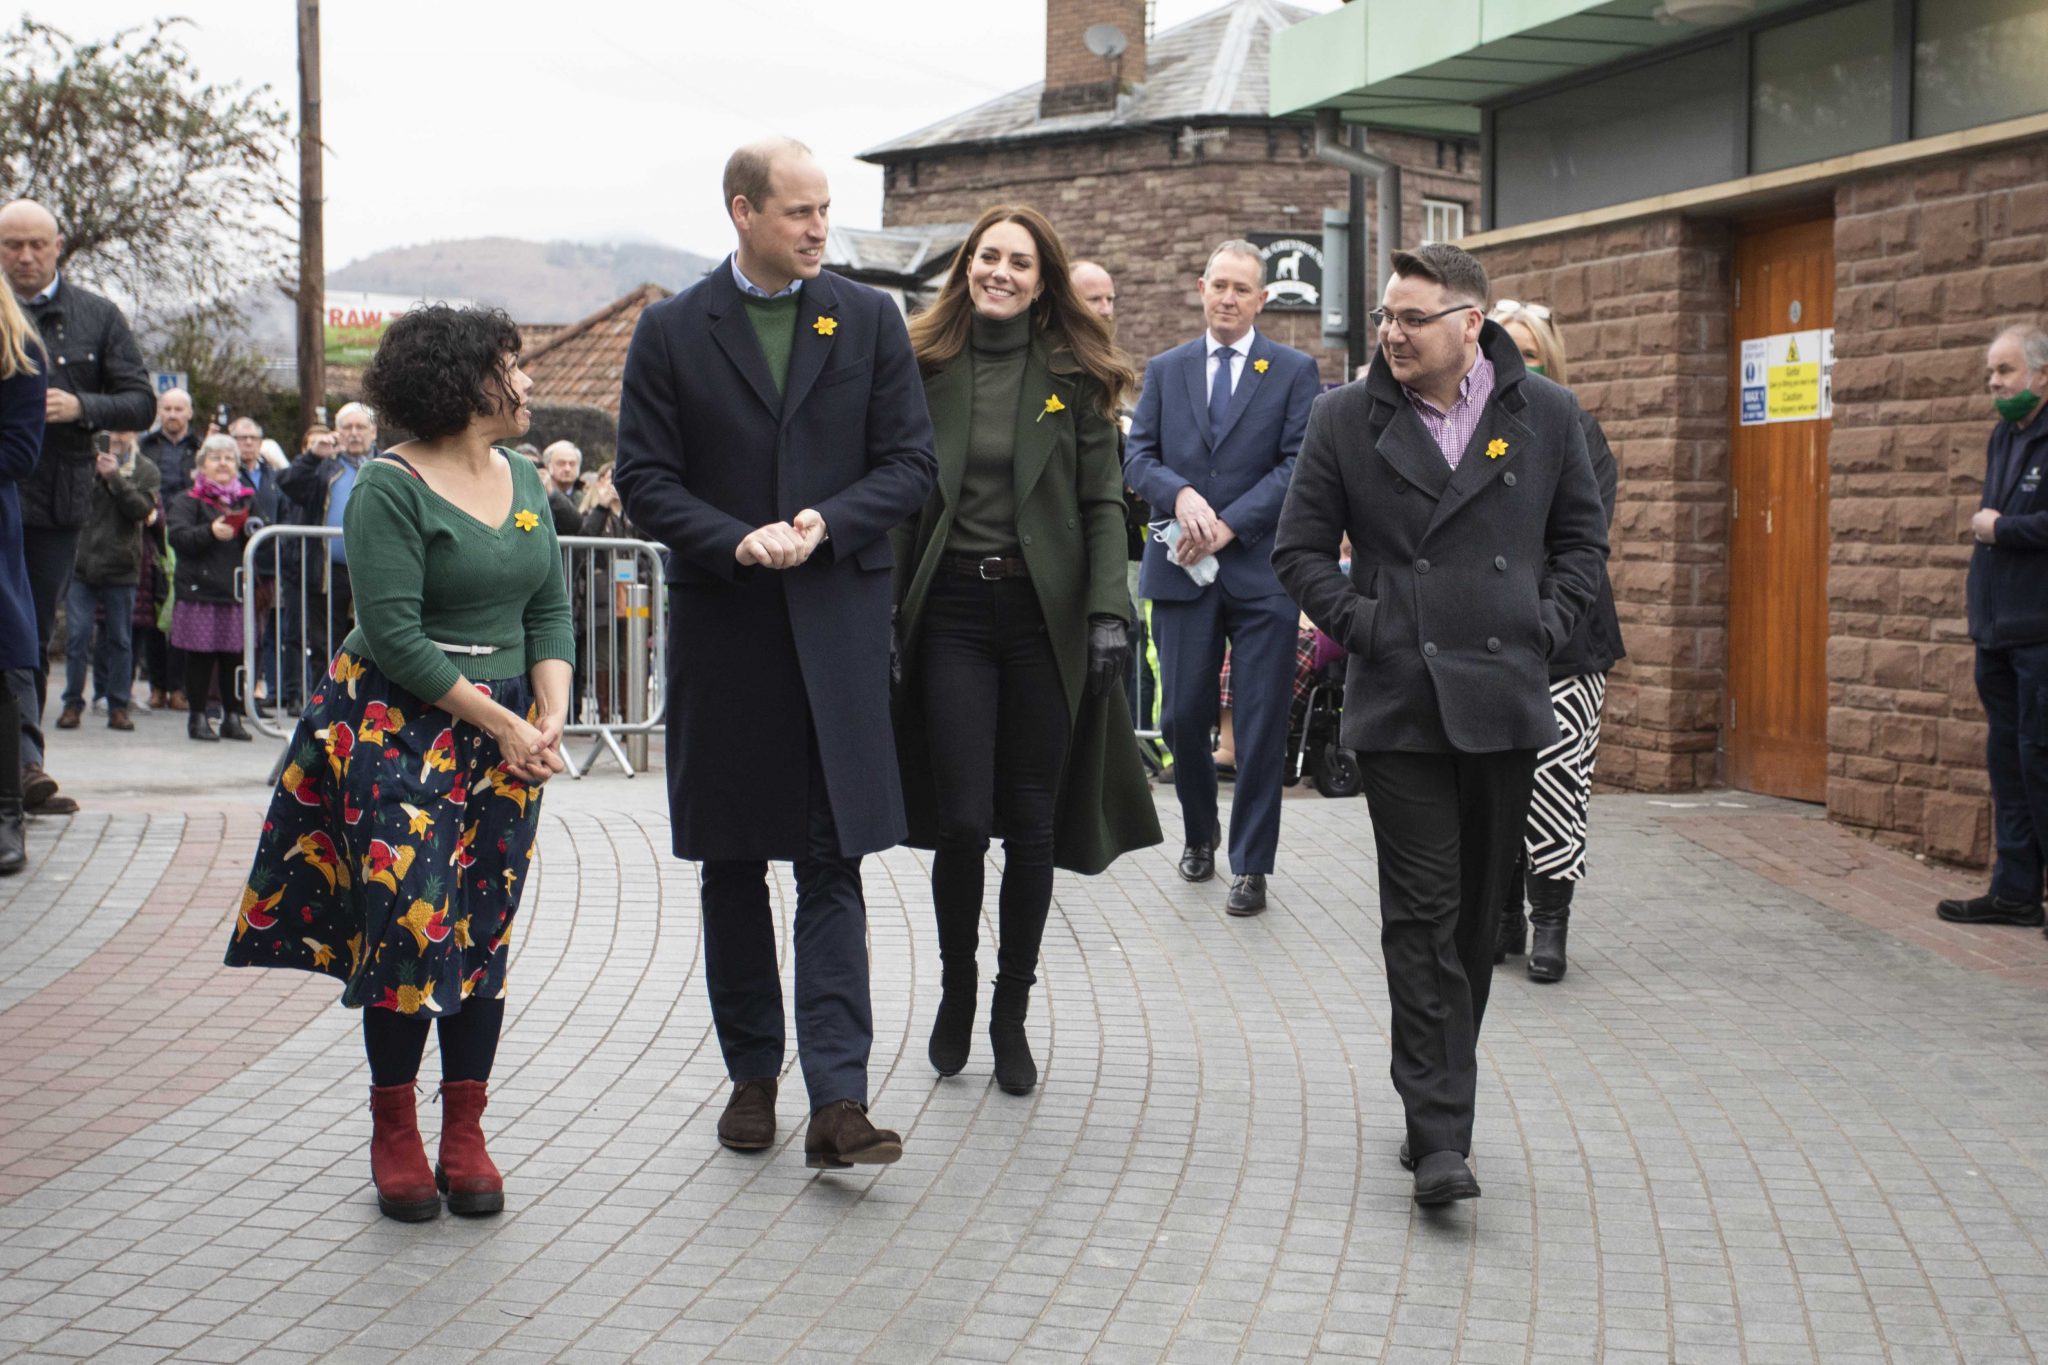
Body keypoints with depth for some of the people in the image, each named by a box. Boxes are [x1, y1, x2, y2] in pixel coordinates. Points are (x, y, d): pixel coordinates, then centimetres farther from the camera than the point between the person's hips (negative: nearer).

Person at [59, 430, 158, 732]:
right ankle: (73, 704, 9)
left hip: (120, 568, 0)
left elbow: (142, 508, -10)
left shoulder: (145, 469, 4)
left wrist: (115, 476, -16)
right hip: (81, 563, 0)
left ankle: (118, 706, 13)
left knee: (120, 640, 6)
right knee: (77, 636, 0)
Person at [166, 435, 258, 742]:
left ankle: (232, 717, 12)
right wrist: (210, 532, -23)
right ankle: (197, 717, 7)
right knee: (200, 659, -1)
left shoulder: (246, 498, 17)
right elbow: (177, 536, -10)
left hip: (236, 589, 3)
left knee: (234, 658, 2)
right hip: (199, 589, -3)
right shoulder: (188, 500, 4)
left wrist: (254, 530, -5)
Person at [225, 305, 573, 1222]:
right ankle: (394, 1133, 7)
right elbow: (394, 633, -15)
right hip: (401, 726, -6)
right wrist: (499, 722, -14)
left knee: (484, 932, 3)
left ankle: (465, 1133, 12)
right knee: (411, 923, -10)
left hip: (508, 729, 6)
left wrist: (552, 716, -6)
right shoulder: (389, 486, -9)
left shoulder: (524, 478, 11)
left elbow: (551, 610, 10)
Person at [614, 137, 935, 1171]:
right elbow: (643, 477, 0)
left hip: (839, 623, -1)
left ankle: (838, 1100, -8)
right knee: (732, 865, 9)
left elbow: (909, 463, 3)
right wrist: (736, 542, -15)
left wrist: (824, 524, -13)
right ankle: (751, 1074, 22)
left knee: (832, 865, -6)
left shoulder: (870, 321, 6)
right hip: (720, 628, 1)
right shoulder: (671, 332, 3)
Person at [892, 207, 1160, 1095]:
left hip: (1043, 614, 0)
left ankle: (1012, 1012, 19)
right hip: (952, 611, 0)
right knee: (961, 819, -4)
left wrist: (1109, 612, -9)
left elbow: (1104, 503, 2)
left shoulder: (1074, 378, 4)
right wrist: (885, 614, -2)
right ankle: (956, 989, 20)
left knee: (1033, 822, 4)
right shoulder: (925, 366, 6)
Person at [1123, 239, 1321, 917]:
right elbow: (1138, 457, 7)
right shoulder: (1164, 371, 13)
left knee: (1261, 723, -2)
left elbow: (1298, 466, -5)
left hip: (1261, 570, -2)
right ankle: (1199, 832, 30)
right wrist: (1181, 495, -14)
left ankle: (1251, 866, 8)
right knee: (1182, 715, 5)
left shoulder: (1295, 371, 4)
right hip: (1181, 571, 2)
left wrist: (1227, 525, -14)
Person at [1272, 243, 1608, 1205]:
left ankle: (1437, 1097, 25)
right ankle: (1440, 1133, -5)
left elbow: (1582, 537, 13)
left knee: (1477, 913, 10)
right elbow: (1301, 549, 5)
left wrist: (1547, 628, 1)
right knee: (1422, 915, -6)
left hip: (1505, 701, 2)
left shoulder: (1544, 415, 5)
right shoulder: (1346, 420, 1)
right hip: (1399, 703, -2)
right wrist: (1364, 628, -5)